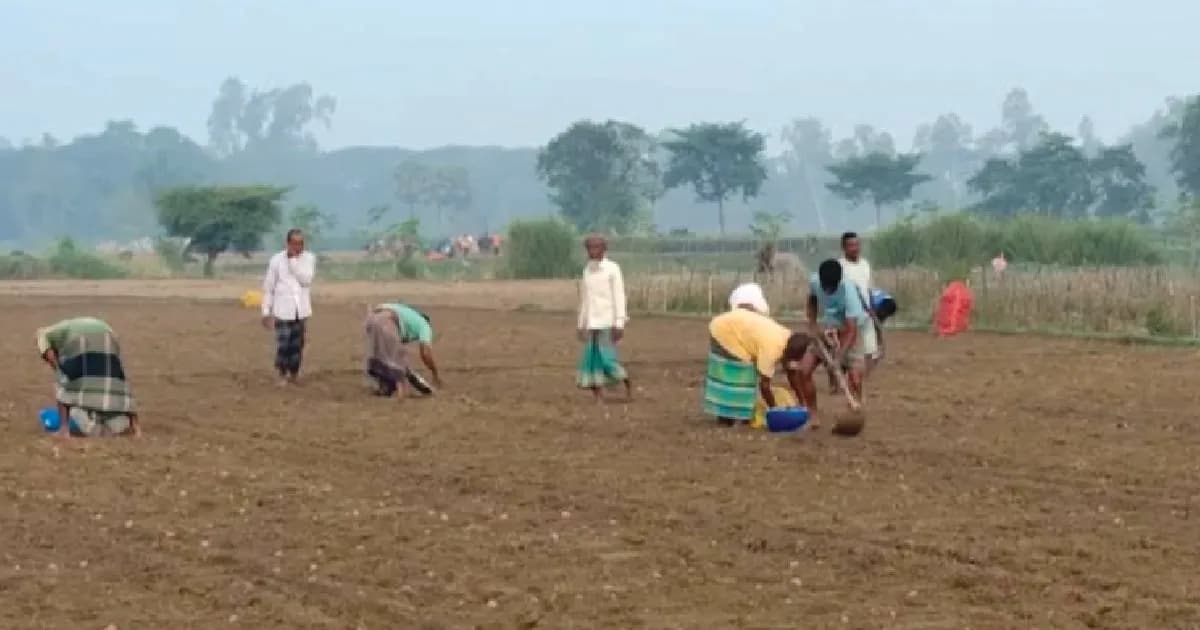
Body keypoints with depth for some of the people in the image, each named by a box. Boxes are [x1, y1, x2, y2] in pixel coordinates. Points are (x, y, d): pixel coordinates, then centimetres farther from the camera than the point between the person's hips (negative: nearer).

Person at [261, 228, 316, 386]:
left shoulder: (309, 258, 4)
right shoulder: (276, 260, -1)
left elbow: (306, 279, -13)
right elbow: (268, 287, 3)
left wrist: (293, 260, -14)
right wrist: (266, 312, 1)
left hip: (301, 310, 2)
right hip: (283, 310, -2)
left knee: (297, 346, 5)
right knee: (283, 345, -6)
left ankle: (294, 376, 19)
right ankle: (282, 375, 13)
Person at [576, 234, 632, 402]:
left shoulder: (612, 269, -5)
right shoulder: (587, 270, 11)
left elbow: (619, 297, -10)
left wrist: (619, 323, -16)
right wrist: (581, 324, 15)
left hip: (608, 322, -6)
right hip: (591, 323, 6)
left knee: (607, 357, -10)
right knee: (591, 357, -2)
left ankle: (628, 386, 12)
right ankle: (598, 397, 1)